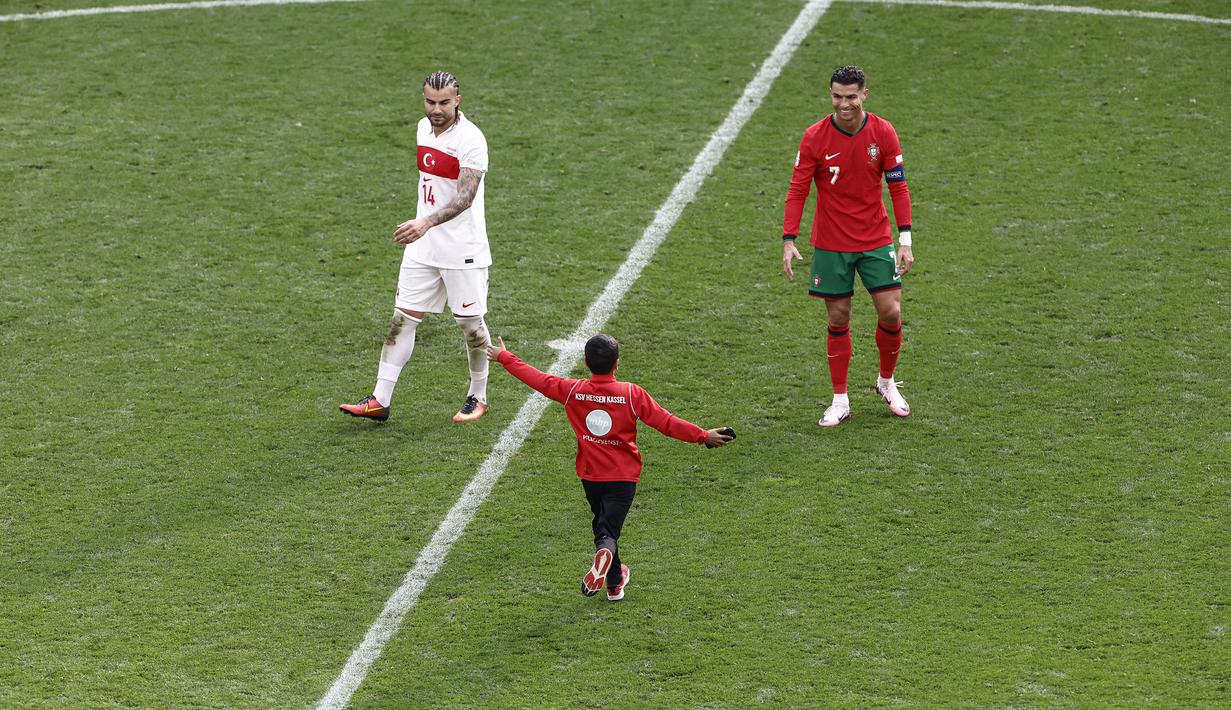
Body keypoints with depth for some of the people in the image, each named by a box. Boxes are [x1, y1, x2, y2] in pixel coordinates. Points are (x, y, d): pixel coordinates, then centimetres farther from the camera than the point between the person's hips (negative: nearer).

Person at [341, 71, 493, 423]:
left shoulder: (471, 139, -18)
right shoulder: (425, 127, 7)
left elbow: (465, 196, -28)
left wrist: (427, 222, -42)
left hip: (462, 249, -7)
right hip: (422, 248, 7)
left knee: (470, 323, 6)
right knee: (402, 318, 3)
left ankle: (478, 397, 24)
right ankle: (379, 400, 5)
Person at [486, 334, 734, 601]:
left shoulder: (572, 390, -7)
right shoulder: (632, 394, -13)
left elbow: (537, 378, 3)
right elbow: (665, 421, -13)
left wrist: (504, 357, 18)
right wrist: (703, 435, -5)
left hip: (590, 476, 3)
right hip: (623, 477, -3)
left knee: (602, 526, 21)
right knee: (609, 530, -7)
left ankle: (615, 582, 31)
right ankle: (604, 555, -41)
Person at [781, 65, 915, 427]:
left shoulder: (883, 132, -5)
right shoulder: (815, 137, -9)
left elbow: (898, 187, 0)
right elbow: (797, 190, -6)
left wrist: (905, 239, -6)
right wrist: (789, 241, -14)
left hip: (876, 241, 1)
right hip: (830, 244, -1)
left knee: (891, 312, -4)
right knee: (838, 320, 3)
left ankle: (887, 382, 22)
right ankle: (840, 401, 14)